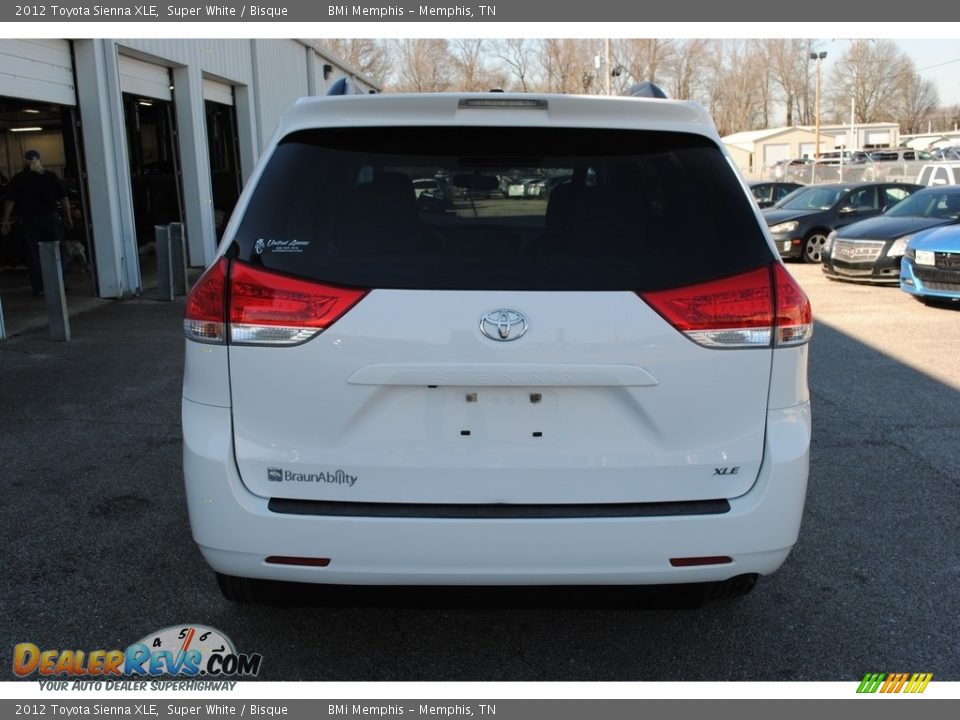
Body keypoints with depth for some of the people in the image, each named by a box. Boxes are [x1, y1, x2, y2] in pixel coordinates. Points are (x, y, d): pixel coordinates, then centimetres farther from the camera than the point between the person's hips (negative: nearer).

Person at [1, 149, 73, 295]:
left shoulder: (18, 178, 2)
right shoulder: (50, 176, 4)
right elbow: (64, 198, 0)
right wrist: (68, 218, 5)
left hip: (29, 221, 0)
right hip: (50, 218, 1)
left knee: (34, 255, 5)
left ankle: (39, 287, 5)